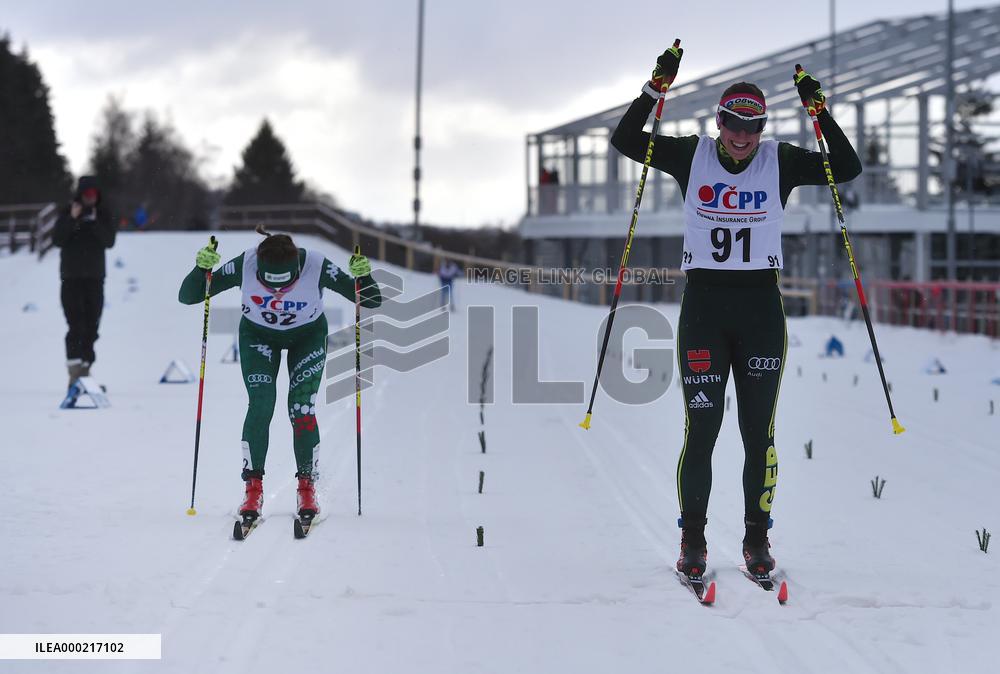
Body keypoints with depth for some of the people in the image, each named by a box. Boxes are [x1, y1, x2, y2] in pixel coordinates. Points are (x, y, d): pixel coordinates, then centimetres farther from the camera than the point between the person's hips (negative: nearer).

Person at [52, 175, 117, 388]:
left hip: (95, 277, 3)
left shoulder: (103, 214, 5)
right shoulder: (67, 213, 0)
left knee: (91, 328, 6)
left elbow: (109, 241, -6)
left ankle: (85, 368, 15)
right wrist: (72, 219, -20)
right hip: (71, 277, -3)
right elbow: (57, 240, -10)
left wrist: (94, 222, -18)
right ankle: (74, 372, -17)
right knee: (76, 326, -13)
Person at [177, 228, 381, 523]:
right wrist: (201, 268, -42)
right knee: (261, 405, -15)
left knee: (302, 410, -11)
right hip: (258, 335, 0)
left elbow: (372, 301, -22)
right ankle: (253, 488, -6)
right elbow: (187, 296, -24)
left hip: (308, 336, 0)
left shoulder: (317, 267, -33)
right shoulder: (244, 266, -32)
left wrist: (363, 276, -42)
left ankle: (307, 488, 5)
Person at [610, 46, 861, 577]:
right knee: (700, 429, -2)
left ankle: (757, 539, 13)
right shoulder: (692, 156, 2)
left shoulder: (780, 161, 2)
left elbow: (847, 169, -6)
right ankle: (693, 542, 9)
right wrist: (656, 86, -12)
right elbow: (625, 140, -3)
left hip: (761, 308, 0)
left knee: (758, 432, 2)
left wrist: (819, 110, -14)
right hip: (703, 304, 0)